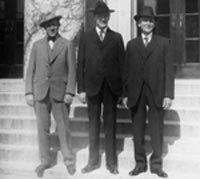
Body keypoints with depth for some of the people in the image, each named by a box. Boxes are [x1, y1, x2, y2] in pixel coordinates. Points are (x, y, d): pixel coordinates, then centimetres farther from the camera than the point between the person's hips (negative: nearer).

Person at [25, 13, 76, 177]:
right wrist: (29, 92, 1)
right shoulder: (37, 45, 10)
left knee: (64, 128, 2)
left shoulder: (67, 45, 4)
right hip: (40, 93, 2)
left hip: (59, 92, -2)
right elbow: (31, 70, 8)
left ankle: (69, 160, 16)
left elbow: (72, 70, 0)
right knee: (42, 128, 7)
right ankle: (45, 161, 19)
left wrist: (70, 92, -7)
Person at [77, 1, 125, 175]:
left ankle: (111, 162, 14)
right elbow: (81, 64, 4)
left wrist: (124, 88, -2)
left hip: (111, 87, 0)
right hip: (92, 86, 0)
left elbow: (122, 63, 5)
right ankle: (93, 161, 15)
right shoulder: (85, 37, 8)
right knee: (93, 123, 6)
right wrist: (81, 89, -3)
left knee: (110, 124, 5)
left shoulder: (116, 37, 8)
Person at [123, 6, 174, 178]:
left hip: (156, 92, -1)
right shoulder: (131, 44, 11)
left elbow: (169, 70, 0)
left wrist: (168, 94, -7)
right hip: (136, 93, 2)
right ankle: (140, 163, 16)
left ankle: (156, 164, 14)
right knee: (138, 130, 6)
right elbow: (127, 70, 8)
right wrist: (125, 94, 2)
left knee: (156, 130, 3)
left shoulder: (163, 43, 6)